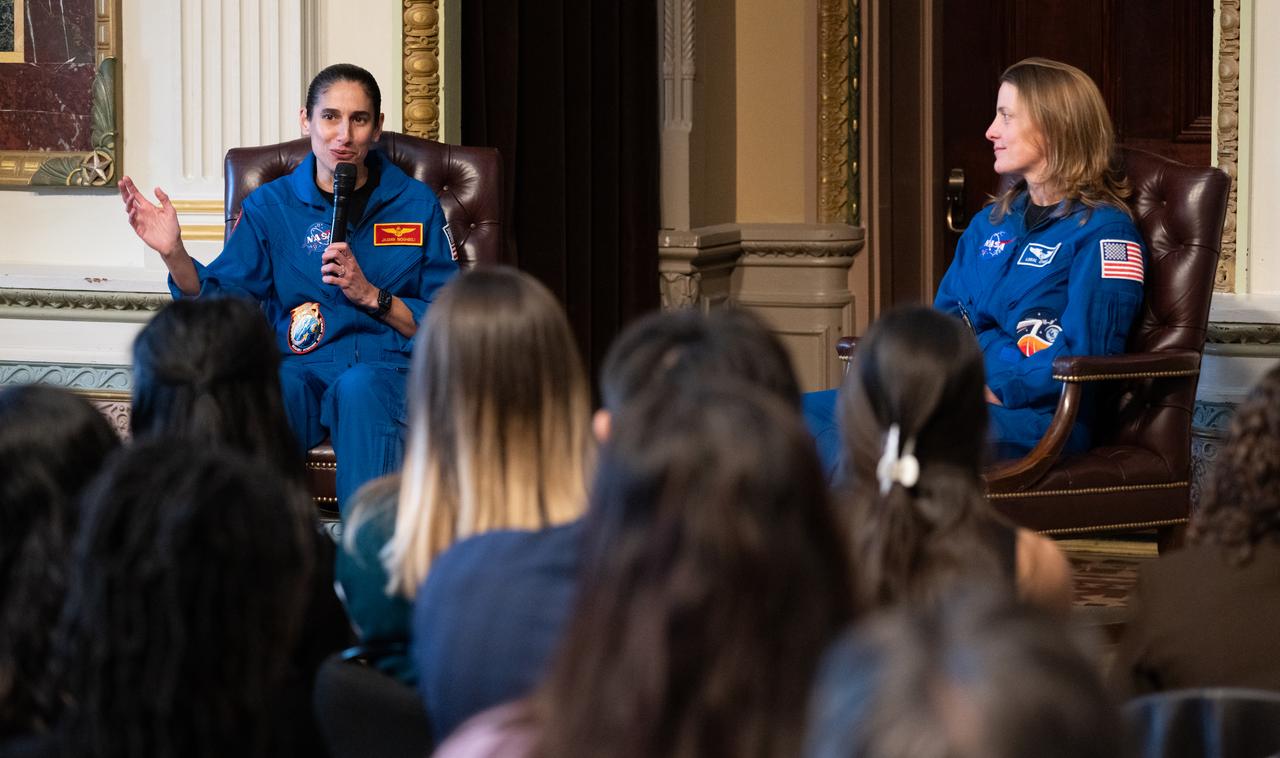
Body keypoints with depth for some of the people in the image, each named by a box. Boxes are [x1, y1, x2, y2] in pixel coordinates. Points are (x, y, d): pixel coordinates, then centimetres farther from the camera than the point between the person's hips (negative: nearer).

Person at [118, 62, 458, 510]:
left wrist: (370, 295, -8)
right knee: (273, 390, -36)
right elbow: (220, 300, 4)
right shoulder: (270, 206, 12)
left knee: (360, 387, -37)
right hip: (302, 367, 0)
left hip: (387, 366, 0)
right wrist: (173, 254, -13)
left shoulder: (416, 205, 10)